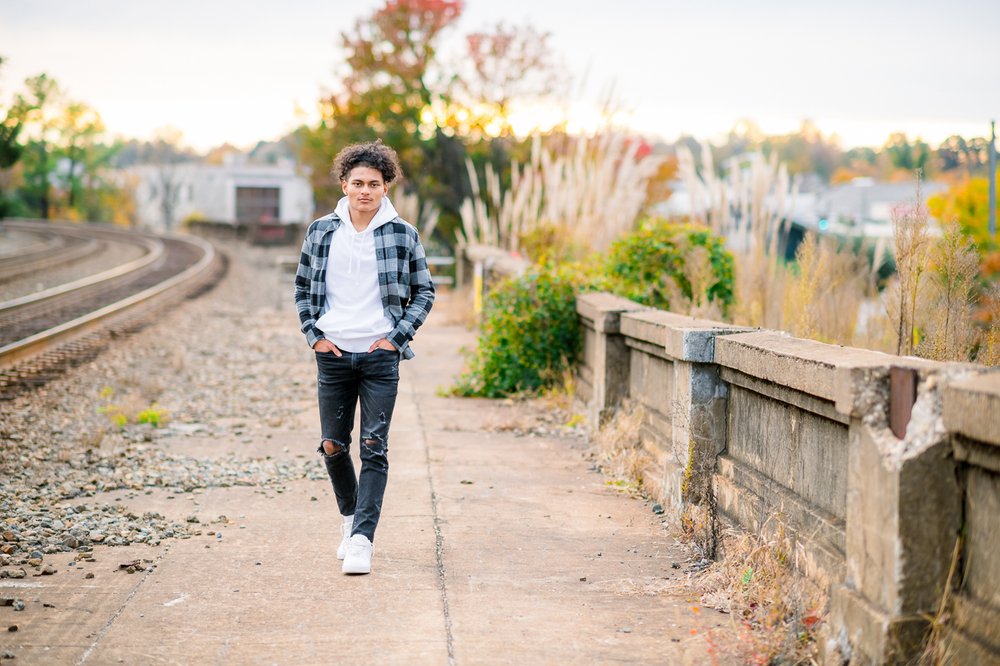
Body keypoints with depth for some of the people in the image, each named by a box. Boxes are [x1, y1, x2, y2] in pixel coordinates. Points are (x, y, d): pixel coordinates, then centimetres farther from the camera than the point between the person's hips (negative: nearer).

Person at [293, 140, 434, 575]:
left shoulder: (402, 235, 0)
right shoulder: (322, 231, 4)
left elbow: (424, 291, 7)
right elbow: (302, 286, 14)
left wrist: (398, 336, -3)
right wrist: (313, 333, 3)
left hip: (380, 355, -2)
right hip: (333, 354, 2)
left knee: (374, 449, -7)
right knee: (332, 445, 8)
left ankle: (362, 539, -7)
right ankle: (350, 517, 32)